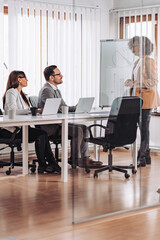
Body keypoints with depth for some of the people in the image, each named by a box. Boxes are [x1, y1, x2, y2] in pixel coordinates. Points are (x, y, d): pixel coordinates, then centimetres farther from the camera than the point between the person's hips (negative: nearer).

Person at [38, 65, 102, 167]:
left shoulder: (56, 90, 19)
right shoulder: (46, 90, -14)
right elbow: (57, 108, -22)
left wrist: (77, 107, 1)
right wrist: (76, 108, -10)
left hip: (57, 123, 10)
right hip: (50, 127, -10)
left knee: (83, 127, -2)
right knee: (77, 129, -23)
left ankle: (85, 158, -5)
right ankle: (75, 159, -10)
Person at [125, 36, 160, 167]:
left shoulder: (149, 61, -10)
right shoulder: (138, 62, 17)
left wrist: (135, 83, -21)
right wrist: (130, 82, 4)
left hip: (147, 97, -9)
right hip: (138, 97, 9)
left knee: (144, 127, -8)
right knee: (142, 127, 9)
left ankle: (141, 158, -6)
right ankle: (147, 157, 15)